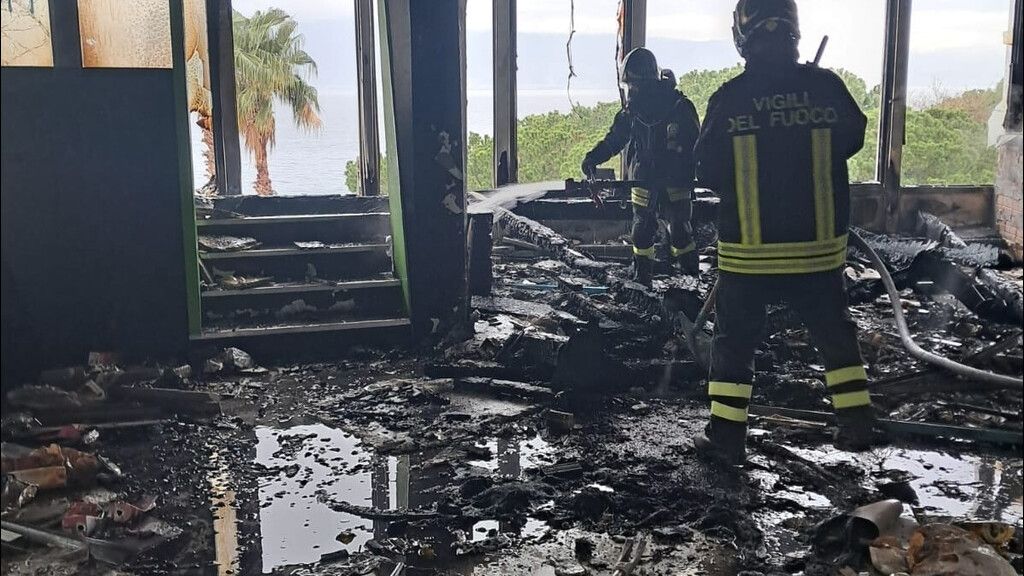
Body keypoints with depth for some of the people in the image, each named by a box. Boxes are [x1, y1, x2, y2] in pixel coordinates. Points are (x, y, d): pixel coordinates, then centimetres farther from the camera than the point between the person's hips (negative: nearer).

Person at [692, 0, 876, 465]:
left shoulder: (729, 98, -11)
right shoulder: (827, 87, -6)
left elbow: (708, 172, -4)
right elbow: (852, 140, 12)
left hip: (748, 248, -2)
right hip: (819, 245, 2)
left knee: (734, 339, 11)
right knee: (835, 332, 19)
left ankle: (726, 436, 13)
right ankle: (857, 423, 26)